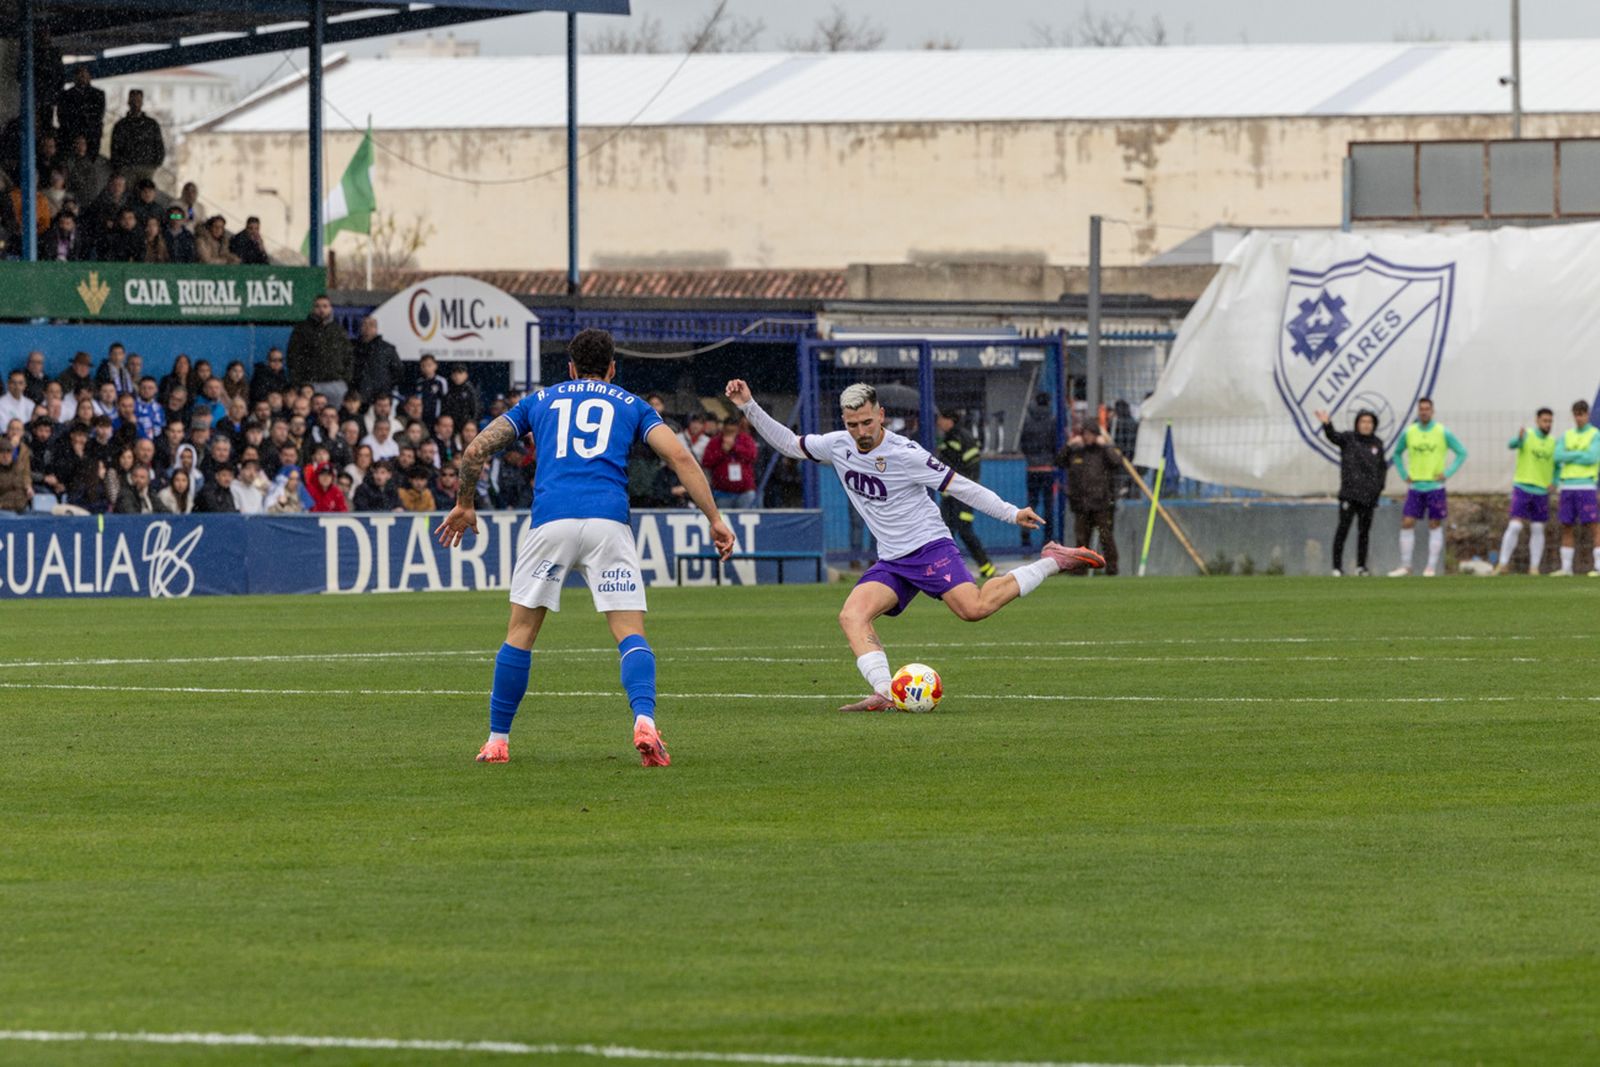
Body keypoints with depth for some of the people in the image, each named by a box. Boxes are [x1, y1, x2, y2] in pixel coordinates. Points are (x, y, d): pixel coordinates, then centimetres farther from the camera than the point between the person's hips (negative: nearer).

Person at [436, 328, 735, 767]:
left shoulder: (540, 400, 24)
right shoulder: (630, 404, 21)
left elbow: (476, 450, 19)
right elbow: (680, 457, 8)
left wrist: (464, 505, 34)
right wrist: (715, 519, 9)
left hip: (551, 521, 1)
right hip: (608, 521, -1)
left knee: (520, 632, 13)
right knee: (630, 633, -1)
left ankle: (497, 741, 16)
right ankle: (644, 721, -26)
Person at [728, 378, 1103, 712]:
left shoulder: (905, 454, -13)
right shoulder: (837, 446, 4)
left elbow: (957, 486, -8)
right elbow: (788, 444, 18)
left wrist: (1012, 513, -10)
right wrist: (748, 406, 9)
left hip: (930, 547, -6)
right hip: (890, 562, 6)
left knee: (974, 607, -27)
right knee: (851, 616, -18)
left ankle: (1052, 562, -8)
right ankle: (884, 692, -28)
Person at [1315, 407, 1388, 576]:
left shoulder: (1377, 443, 11)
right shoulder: (1348, 439, 1)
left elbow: (1382, 467, 20)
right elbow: (1333, 436, -19)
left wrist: (1379, 486, 7)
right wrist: (1327, 424, -39)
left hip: (1369, 495, 3)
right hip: (1349, 492, -3)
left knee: (1364, 531, 6)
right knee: (1343, 527, -10)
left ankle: (1361, 565, 15)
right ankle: (1337, 565, -7)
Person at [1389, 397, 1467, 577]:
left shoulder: (1443, 433, -4)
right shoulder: (1409, 433, 4)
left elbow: (1462, 453, 2)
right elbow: (1397, 454, 20)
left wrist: (1447, 473, -7)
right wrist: (1404, 474, 8)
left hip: (1435, 486, -3)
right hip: (1415, 487, 3)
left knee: (1434, 526, 1)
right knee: (1407, 524, -4)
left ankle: (1432, 567, 5)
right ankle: (1405, 566, 3)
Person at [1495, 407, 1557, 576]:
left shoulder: (1553, 442, 7)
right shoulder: (1527, 436, -6)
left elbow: (1557, 465, 18)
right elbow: (1511, 445, -27)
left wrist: (1554, 482, -1)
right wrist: (1519, 438, -50)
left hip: (1542, 491, 4)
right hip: (1522, 488, -4)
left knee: (1538, 530, 5)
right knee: (1515, 526, -11)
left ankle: (1534, 568, 11)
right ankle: (1503, 564, -5)